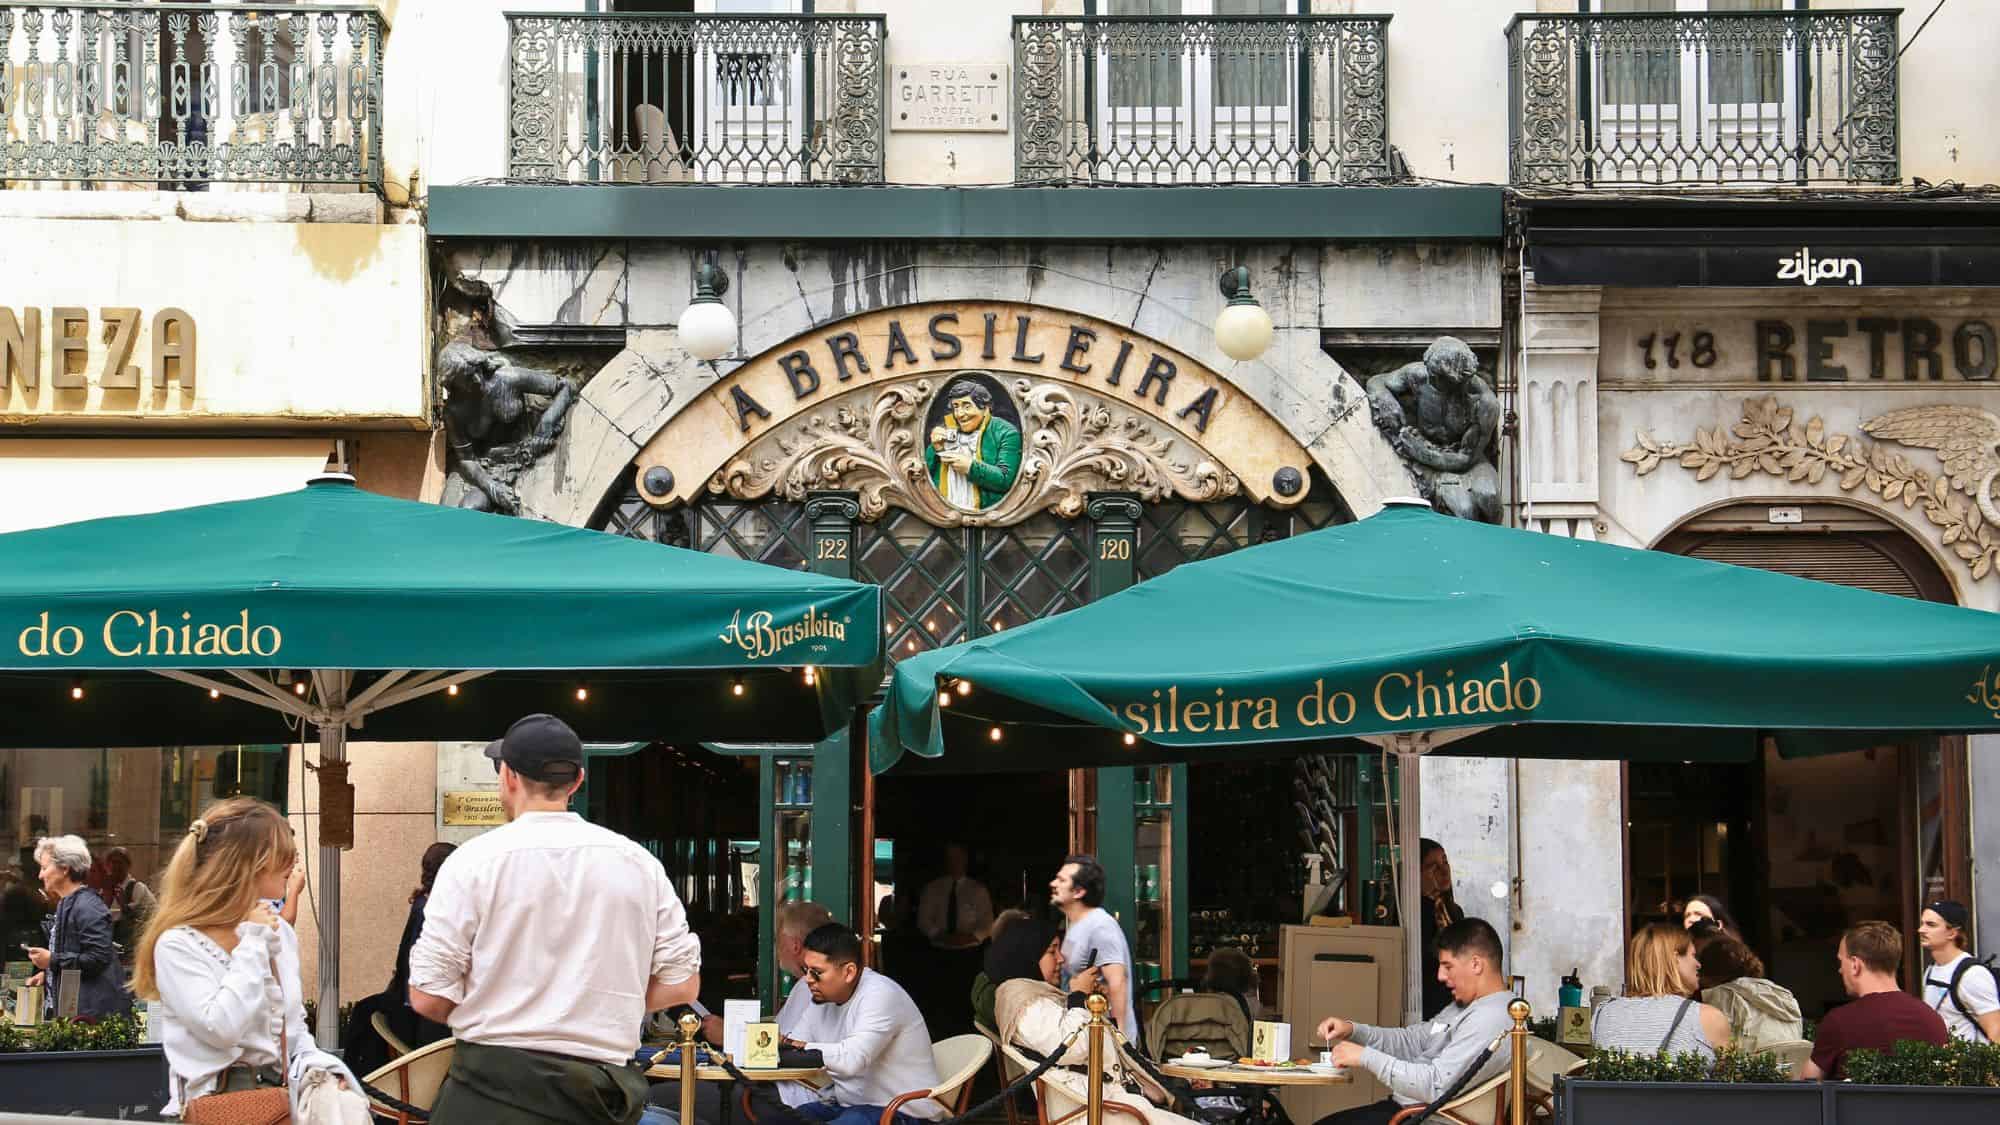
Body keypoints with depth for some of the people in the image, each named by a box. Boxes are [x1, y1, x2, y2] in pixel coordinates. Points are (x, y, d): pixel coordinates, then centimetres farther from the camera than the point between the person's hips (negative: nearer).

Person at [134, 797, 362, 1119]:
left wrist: (317, 1065, 1)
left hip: (286, 1097, 6)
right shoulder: (179, 945, -5)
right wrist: (253, 945, -10)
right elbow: (222, 1029, -17)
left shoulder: (280, 933, 15)